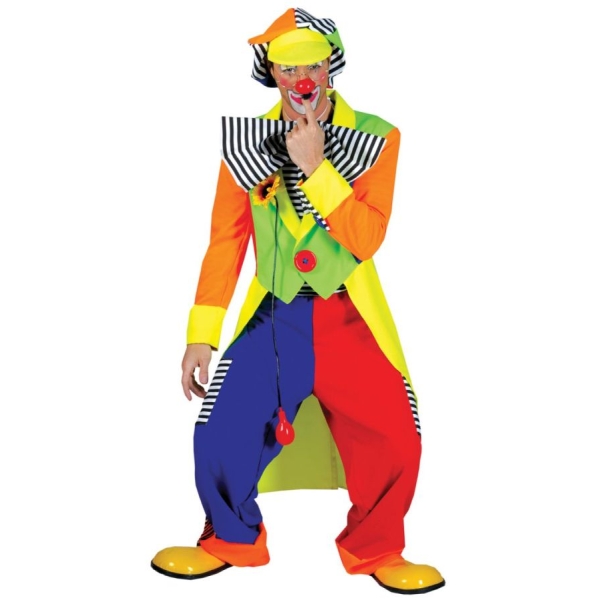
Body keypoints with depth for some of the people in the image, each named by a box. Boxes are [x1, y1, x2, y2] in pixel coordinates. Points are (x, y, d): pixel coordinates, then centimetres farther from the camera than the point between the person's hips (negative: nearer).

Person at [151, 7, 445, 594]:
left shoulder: (374, 138, -3)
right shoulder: (248, 142, 1)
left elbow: (367, 237, -14)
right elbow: (225, 241, 1)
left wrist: (315, 166, -22)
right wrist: (202, 333, -2)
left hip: (349, 319, -1)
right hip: (273, 316, 1)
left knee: (393, 442, -8)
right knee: (220, 436, -7)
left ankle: (374, 551, 20)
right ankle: (232, 541, 22)